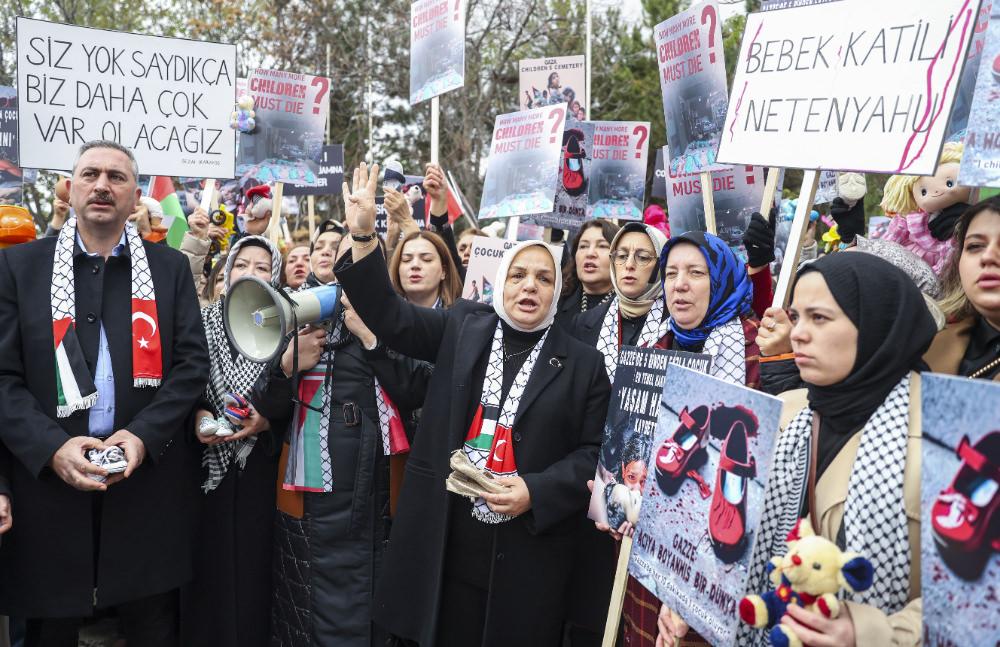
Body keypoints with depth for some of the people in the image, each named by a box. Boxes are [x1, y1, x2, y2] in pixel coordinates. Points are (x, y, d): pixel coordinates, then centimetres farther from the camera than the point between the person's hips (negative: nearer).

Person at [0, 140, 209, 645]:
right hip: (48, 483, 0)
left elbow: (192, 364, 2)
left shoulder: (170, 267, 8)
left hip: (149, 484, 1)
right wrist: (51, 448, -14)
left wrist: (144, 435, -12)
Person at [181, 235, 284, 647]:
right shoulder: (203, 322, 5)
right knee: (209, 565, 6)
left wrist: (267, 420, -18)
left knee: (255, 564, 4)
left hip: (262, 467, -1)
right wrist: (198, 415, -12)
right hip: (208, 466, 2)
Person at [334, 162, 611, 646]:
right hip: (442, 536, 1)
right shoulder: (463, 328, 6)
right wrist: (363, 235, -11)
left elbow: (593, 452, 2)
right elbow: (390, 317, -1)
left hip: (526, 546, -1)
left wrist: (536, 491, -13)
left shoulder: (583, 363, 3)